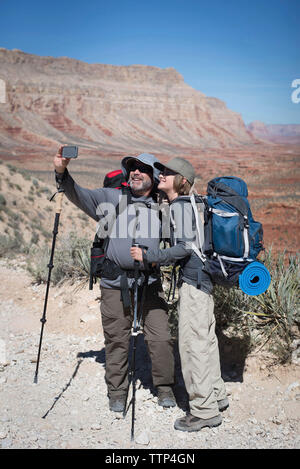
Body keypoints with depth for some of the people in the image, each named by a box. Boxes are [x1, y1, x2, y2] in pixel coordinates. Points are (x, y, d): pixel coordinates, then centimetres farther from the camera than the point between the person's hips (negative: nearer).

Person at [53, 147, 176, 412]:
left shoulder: (160, 206, 11)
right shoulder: (110, 198, 6)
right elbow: (78, 195, -6)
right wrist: (62, 173, -23)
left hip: (150, 283, 1)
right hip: (115, 283, -1)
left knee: (160, 338, -1)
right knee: (117, 340, 7)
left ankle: (165, 388, 21)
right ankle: (117, 392, 25)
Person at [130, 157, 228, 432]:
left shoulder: (180, 206, -13)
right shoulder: (185, 204, 16)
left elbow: (184, 247, -22)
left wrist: (147, 256, -18)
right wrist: (158, 260, 22)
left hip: (194, 281, -10)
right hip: (203, 278, 10)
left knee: (192, 342, -5)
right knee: (205, 339, 16)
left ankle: (204, 410, 2)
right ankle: (216, 397, 28)